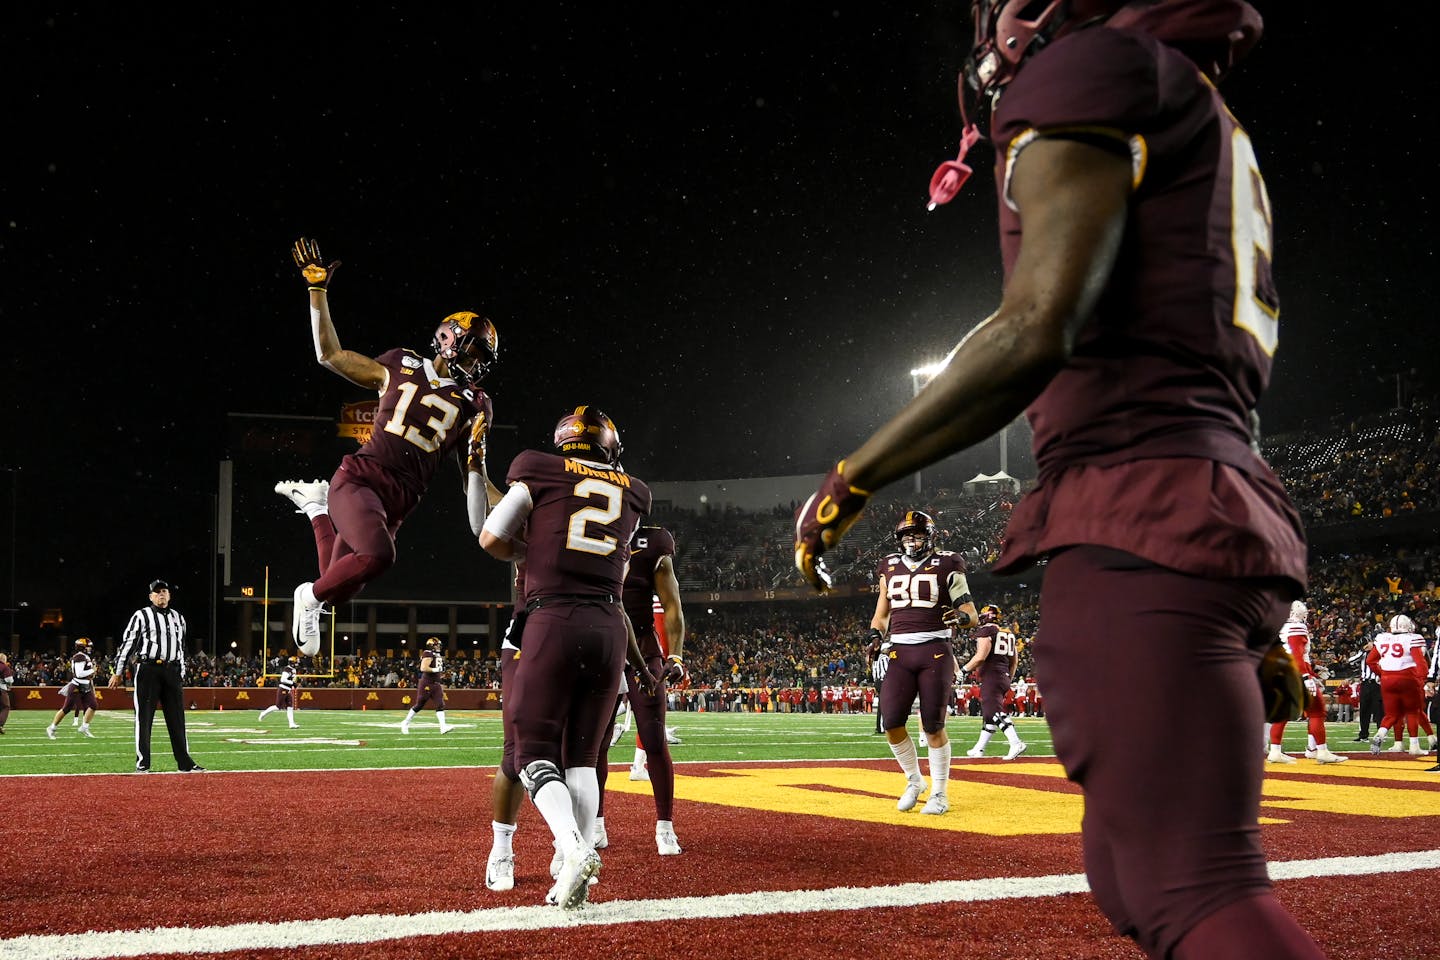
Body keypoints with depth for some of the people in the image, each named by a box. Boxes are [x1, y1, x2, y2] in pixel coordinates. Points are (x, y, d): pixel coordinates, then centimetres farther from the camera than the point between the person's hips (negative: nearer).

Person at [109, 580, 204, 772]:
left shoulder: (178, 618, 18)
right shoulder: (141, 616, 1)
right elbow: (127, 643, -2)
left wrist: (181, 676, 20)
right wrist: (118, 672, -7)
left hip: (172, 671, 5)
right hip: (148, 669, -5)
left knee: (177, 718, 5)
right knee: (144, 717, -2)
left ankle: (185, 762, 7)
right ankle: (142, 763, 3)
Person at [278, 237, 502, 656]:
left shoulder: (473, 406, 14)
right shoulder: (401, 366, 10)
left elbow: (475, 480, 15)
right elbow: (329, 354, 15)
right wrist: (318, 291, 7)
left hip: (398, 502, 4)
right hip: (358, 478, -4)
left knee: (338, 583, 8)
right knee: (378, 555, -33)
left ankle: (317, 506, 36)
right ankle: (311, 596, -4)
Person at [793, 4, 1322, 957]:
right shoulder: (1214, 141, 26)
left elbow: (1038, 330, -17)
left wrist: (849, 483, -8)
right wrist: (1253, 632, 27)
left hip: (1137, 533, -10)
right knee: (1134, 877, 15)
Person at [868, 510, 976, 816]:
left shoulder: (946, 566, 2)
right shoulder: (889, 567, 14)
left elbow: (970, 612, 2)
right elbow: (881, 614, 21)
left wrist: (961, 617, -21)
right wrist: (876, 636, 3)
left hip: (935, 652, -4)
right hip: (899, 652, 4)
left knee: (933, 726, -3)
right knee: (891, 723, -5)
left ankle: (940, 792, 11)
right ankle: (914, 782, 16)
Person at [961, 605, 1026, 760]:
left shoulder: (985, 632, -9)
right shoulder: (1009, 634, 17)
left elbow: (981, 656, -18)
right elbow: (1014, 661, 20)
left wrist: (965, 670, -7)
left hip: (991, 676, -9)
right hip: (1004, 677, 9)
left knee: (995, 713, -15)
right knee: (988, 714, 15)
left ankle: (1016, 744, -29)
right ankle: (979, 749, 22)